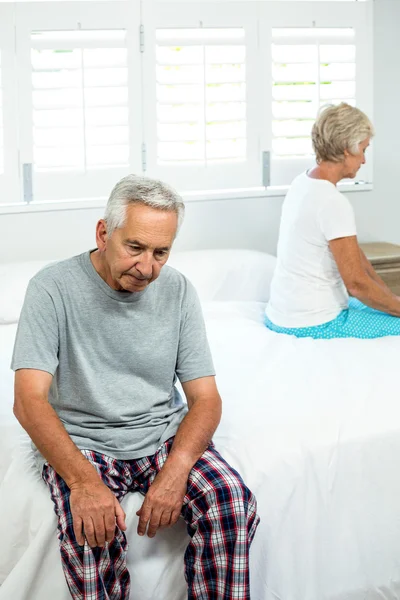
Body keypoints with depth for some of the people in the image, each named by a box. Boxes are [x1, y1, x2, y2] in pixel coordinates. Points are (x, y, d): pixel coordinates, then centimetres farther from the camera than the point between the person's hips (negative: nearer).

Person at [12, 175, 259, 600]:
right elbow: (29, 400, -19)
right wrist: (82, 480, -34)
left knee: (233, 503, -23)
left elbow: (205, 398, -2)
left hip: (164, 435, 3)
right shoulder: (54, 288, -12)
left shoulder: (177, 290, -1)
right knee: (90, 531, -32)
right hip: (80, 441, -3)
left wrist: (176, 471, -21)